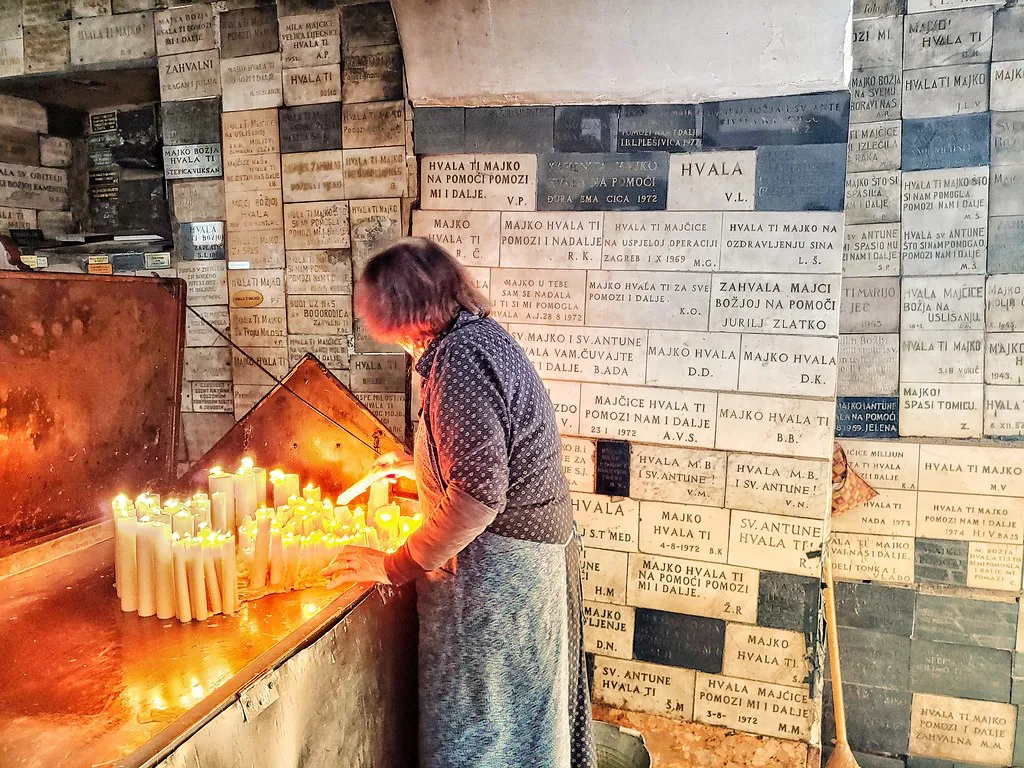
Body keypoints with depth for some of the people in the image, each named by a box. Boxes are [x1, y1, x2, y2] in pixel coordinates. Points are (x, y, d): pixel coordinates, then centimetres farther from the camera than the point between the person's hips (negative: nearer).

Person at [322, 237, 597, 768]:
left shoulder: (459, 357, -23)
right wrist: (420, 467, 30)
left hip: (498, 565, -10)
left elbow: (479, 492, -28)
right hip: (535, 547, 10)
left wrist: (395, 565, -18)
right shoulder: (481, 336, 9)